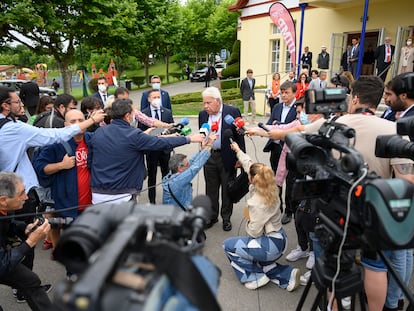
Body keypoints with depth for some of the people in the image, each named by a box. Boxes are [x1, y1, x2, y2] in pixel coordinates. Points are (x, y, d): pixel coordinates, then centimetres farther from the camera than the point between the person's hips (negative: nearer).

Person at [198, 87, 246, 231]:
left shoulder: (233, 112, -10)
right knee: (211, 190, 15)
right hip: (209, 156, 4)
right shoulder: (203, 114, 3)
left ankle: (226, 218, 29)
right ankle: (212, 216, 33)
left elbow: (239, 135, -8)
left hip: (227, 157, -3)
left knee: (227, 189, 11)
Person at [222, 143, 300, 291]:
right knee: (256, 263, 29)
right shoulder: (271, 189, -3)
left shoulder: (257, 202, -26)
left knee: (228, 245, 3)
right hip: (279, 240, 9)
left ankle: (255, 277, 6)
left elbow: (254, 232, -21)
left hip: (270, 245, -9)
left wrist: (248, 222, 0)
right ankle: (287, 274, 13)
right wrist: (238, 150, 19)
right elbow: (250, 165, 8)